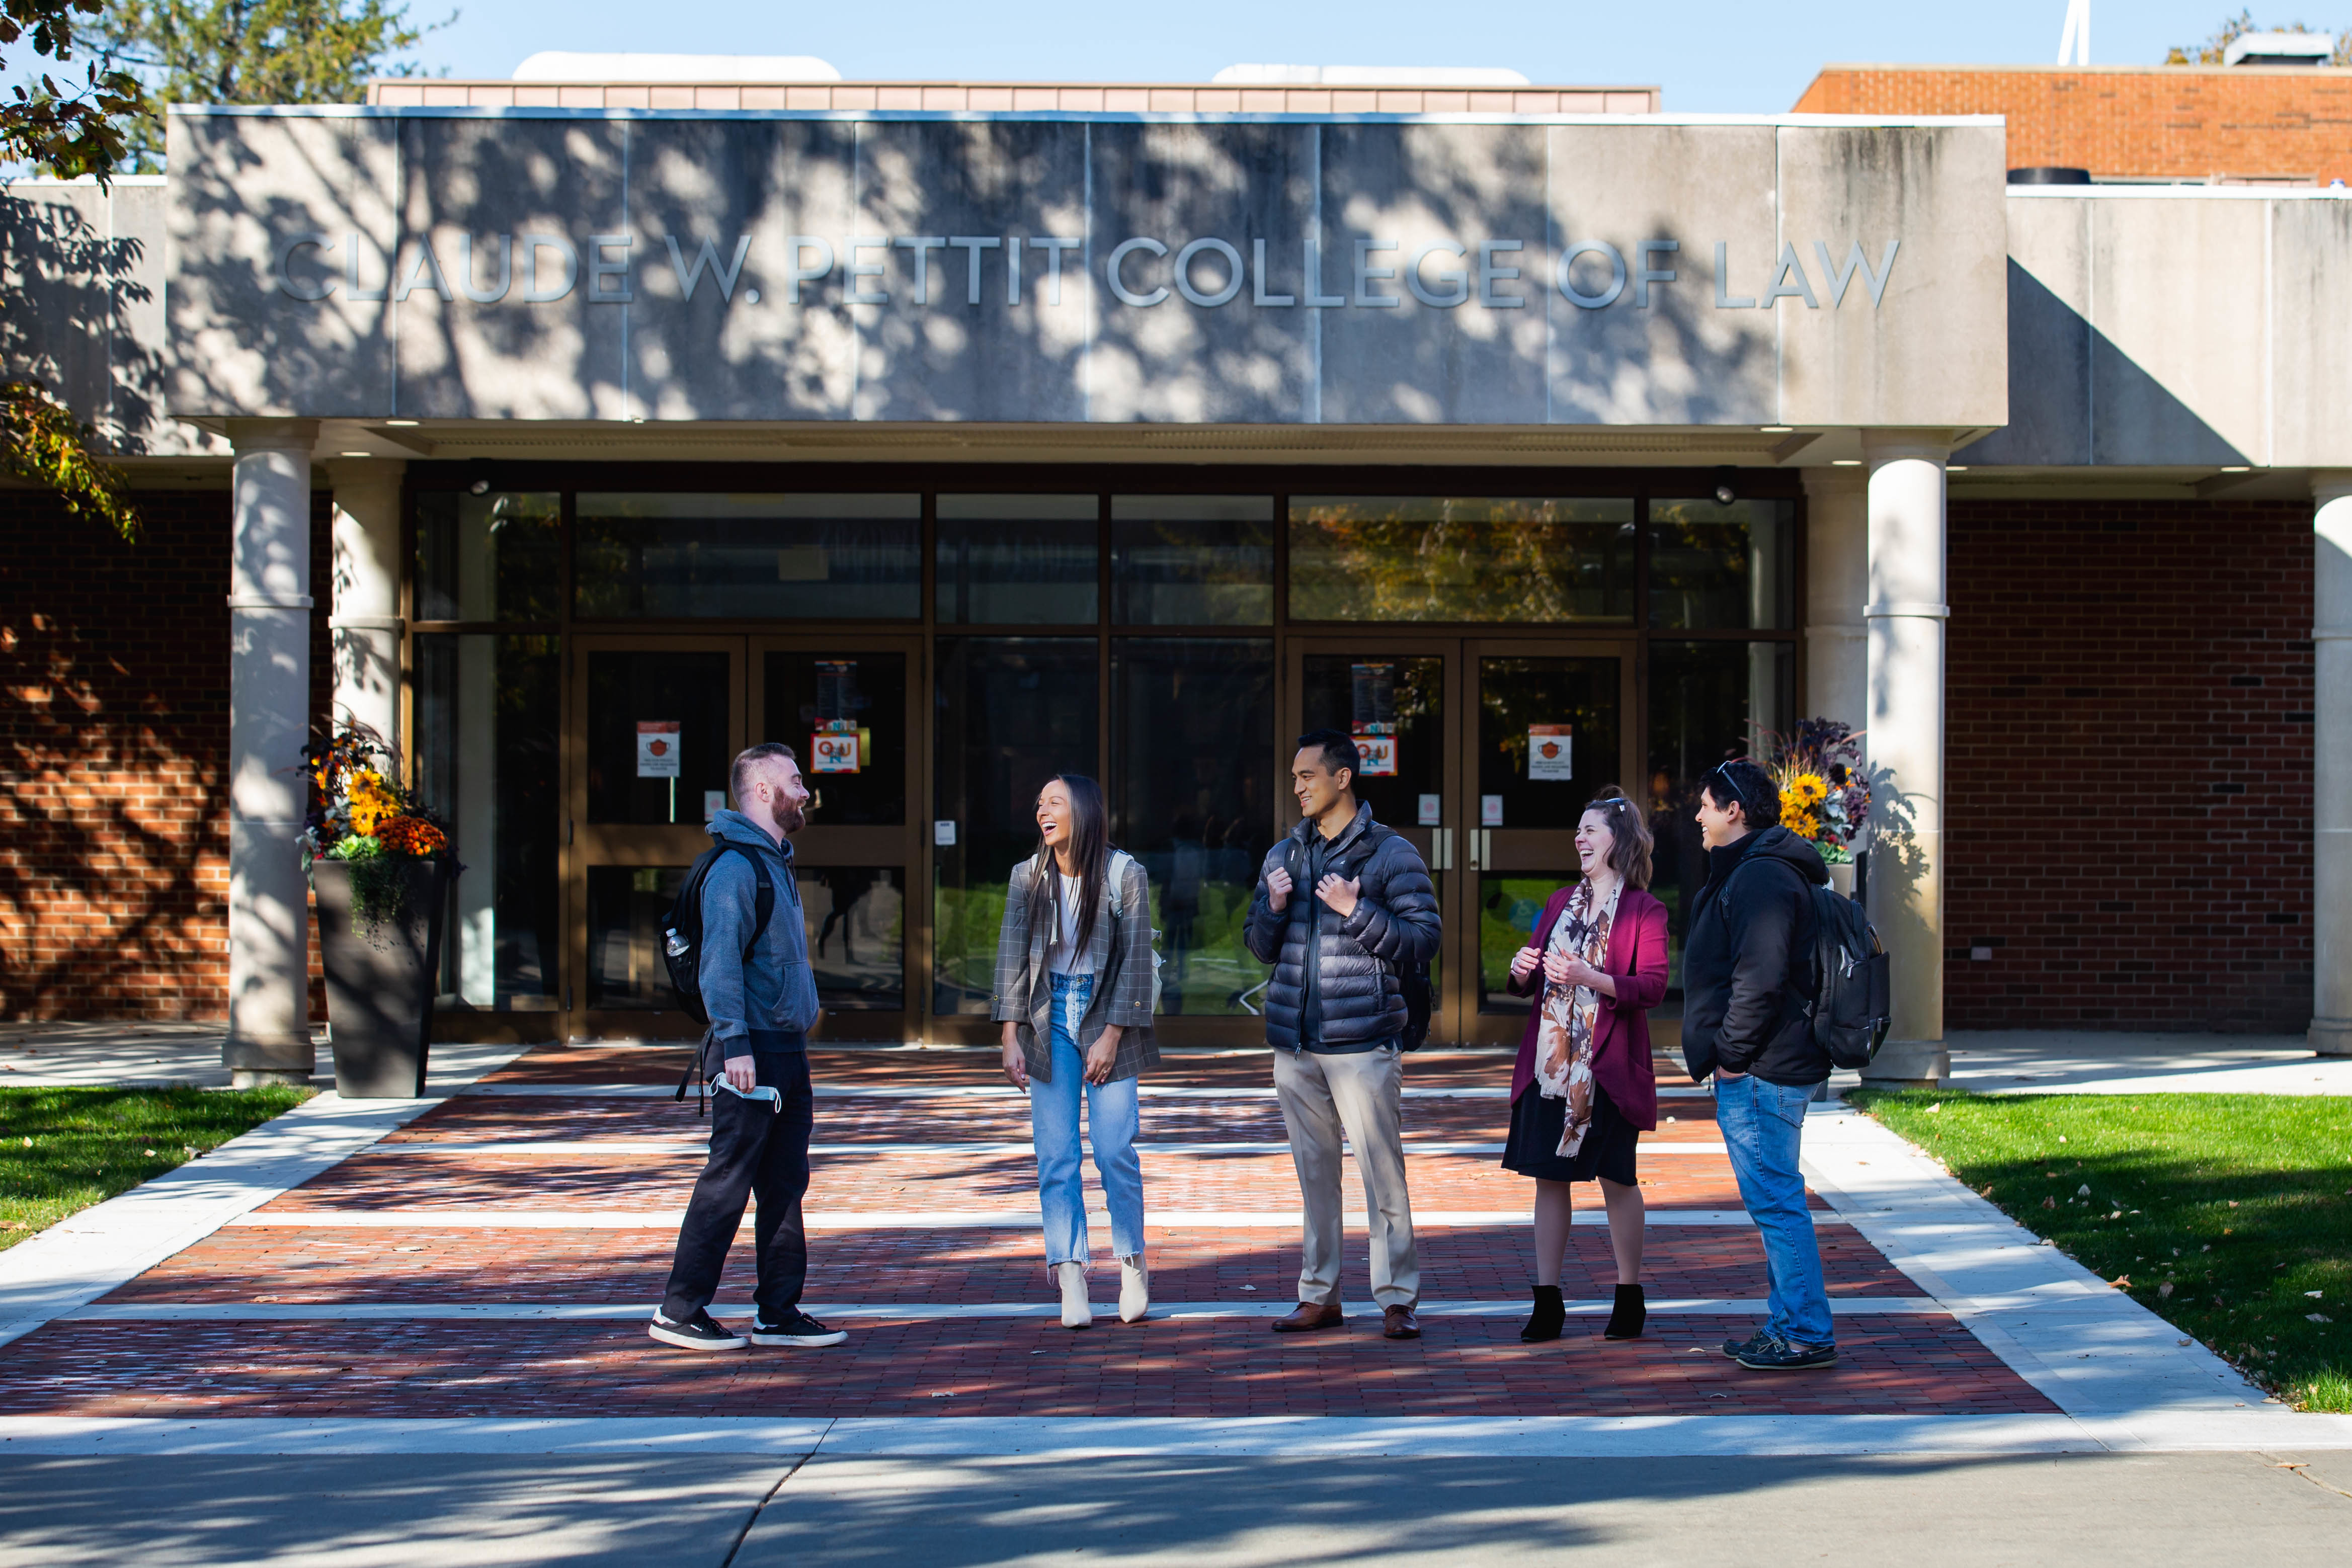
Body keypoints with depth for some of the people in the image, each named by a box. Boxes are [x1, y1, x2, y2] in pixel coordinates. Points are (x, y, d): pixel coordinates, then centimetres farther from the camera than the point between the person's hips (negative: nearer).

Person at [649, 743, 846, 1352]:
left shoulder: (775, 862, 19)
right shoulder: (735, 866, -12)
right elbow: (720, 961, -19)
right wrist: (734, 1043, -26)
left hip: (786, 1050, 10)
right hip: (751, 1054, -10)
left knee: (785, 1186, 10)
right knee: (727, 1185, -6)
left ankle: (779, 1313, 15)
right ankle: (680, 1312, 1)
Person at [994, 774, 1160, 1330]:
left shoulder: (1125, 874, -4)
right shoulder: (1028, 877, 4)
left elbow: (1136, 959, -4)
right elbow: (1012, 956, 5)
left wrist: (1111, 1035, -9)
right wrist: (1012, 1037, -2)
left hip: (1106, 1017, -2)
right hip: (1049, 1019, 2)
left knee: (1115, 1152, -7)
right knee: (1055, 1155, -3)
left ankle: (1132, 1264, 12)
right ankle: (1071, 1280, -1)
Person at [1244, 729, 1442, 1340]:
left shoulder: (1391, 854, -2)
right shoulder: (1282, 856, 14)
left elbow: (1423, 939, -6)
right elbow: (1261, 946, 18)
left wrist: (1355, 911, -15)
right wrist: (1274, 908, -2)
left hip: (1363, 1042, -5)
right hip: (1295, 1043, 5)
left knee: (1383, 1173, -6)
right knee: (1314, 1174, 10)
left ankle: (1397, 1298, -1)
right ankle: (1319, 1295, 17)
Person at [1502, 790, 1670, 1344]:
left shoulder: (1644, 910, -2)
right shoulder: (1561, 904, 17)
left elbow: (1653, 986, -13)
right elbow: (1530, 980, 21)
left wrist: (1590, 978, -24)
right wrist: (1521, 972, -3)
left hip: (1609, 1065, -5)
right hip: (1549, 1063, 5)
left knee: (1617, 1177, 2)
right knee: (1549, 1175, 4)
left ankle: (1629, 1296, 14)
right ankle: (1547, 1301, 8)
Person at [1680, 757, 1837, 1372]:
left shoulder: (1761, 878, -16)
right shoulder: (1747, 872, 19)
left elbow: (1760, 979, -23)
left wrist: (1732, 1054, -17)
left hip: (1758, 1074, -11)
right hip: (1770, 1068, 11)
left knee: (1775, 1200, -7)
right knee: (1775, 1200, 15)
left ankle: (1807, 1336, -4)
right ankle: (1790, 1325, 21)